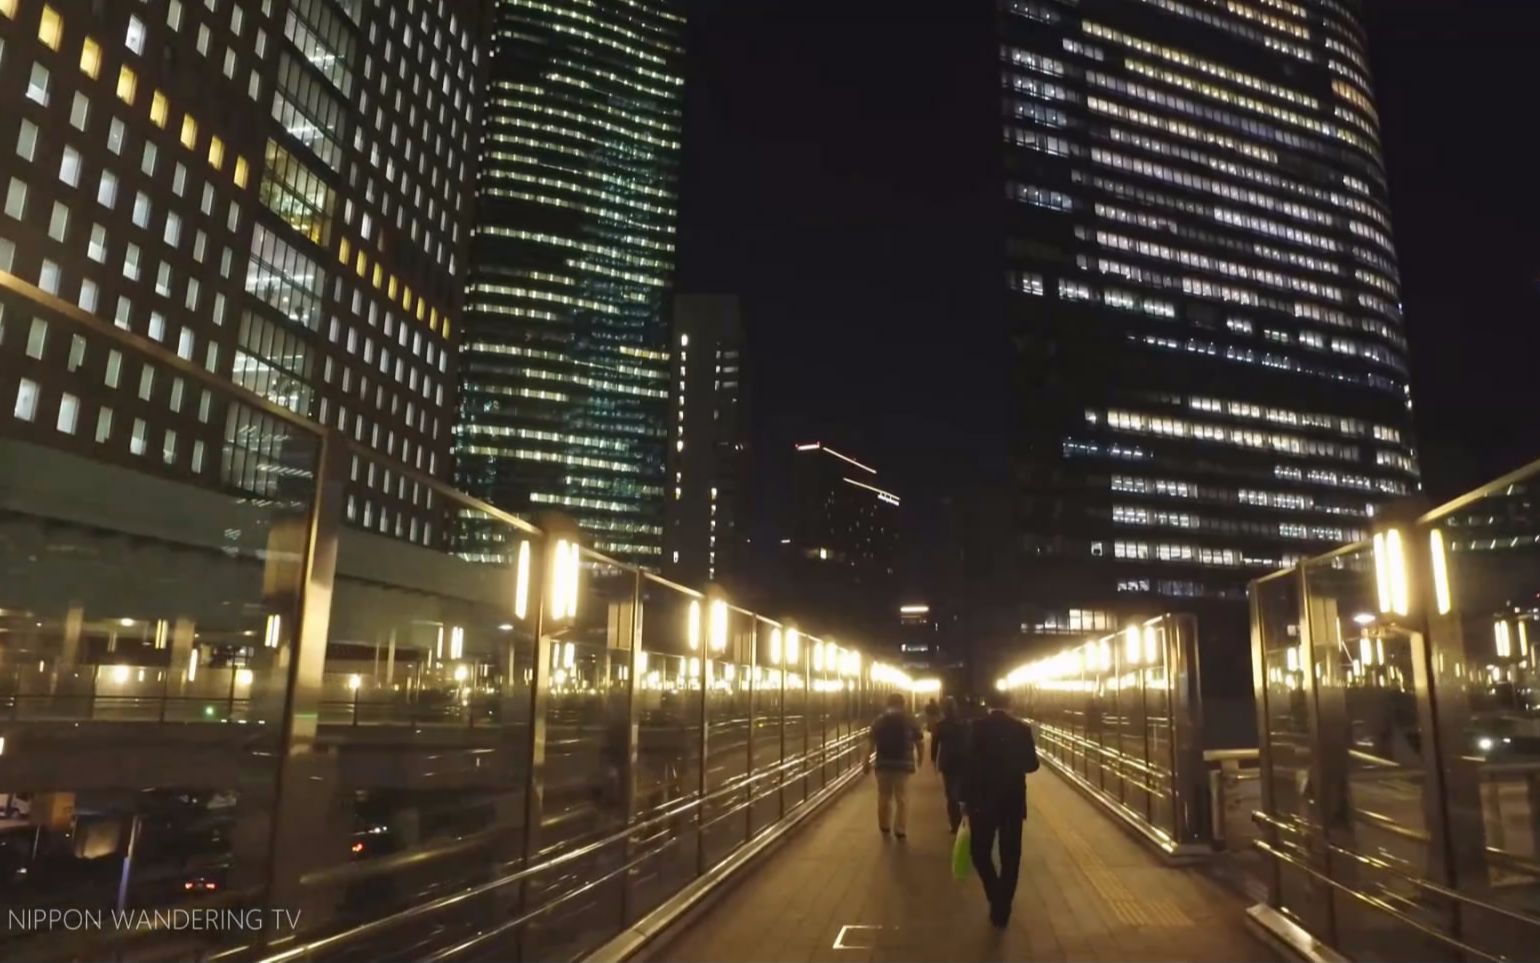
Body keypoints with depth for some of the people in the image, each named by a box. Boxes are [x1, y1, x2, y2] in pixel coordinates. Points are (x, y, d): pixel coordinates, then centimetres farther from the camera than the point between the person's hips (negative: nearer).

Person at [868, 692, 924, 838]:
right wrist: (920, 759, 16)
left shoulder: (879, 720, 4)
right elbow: (920, 742, 1)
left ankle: (884, 826, 25)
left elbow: (872, 743, -1)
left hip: (883, 763, 1)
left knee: (884, 796, 15)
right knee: (902, 798, 4)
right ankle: (901, 830, 2)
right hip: (903, 764, -1)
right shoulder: (909, 721, 1)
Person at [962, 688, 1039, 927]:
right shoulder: (1022, 728, -4)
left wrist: (966, 799, -6)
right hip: (1013, 800, 2)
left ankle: (997, 899, -1)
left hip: (983, 800, -2)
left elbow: (970, 763, -13)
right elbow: (1031, 764, 1)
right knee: (1010, 856, 13)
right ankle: (1002, 908, 15)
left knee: (980, 852, 13)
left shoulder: (978, 727, -10)